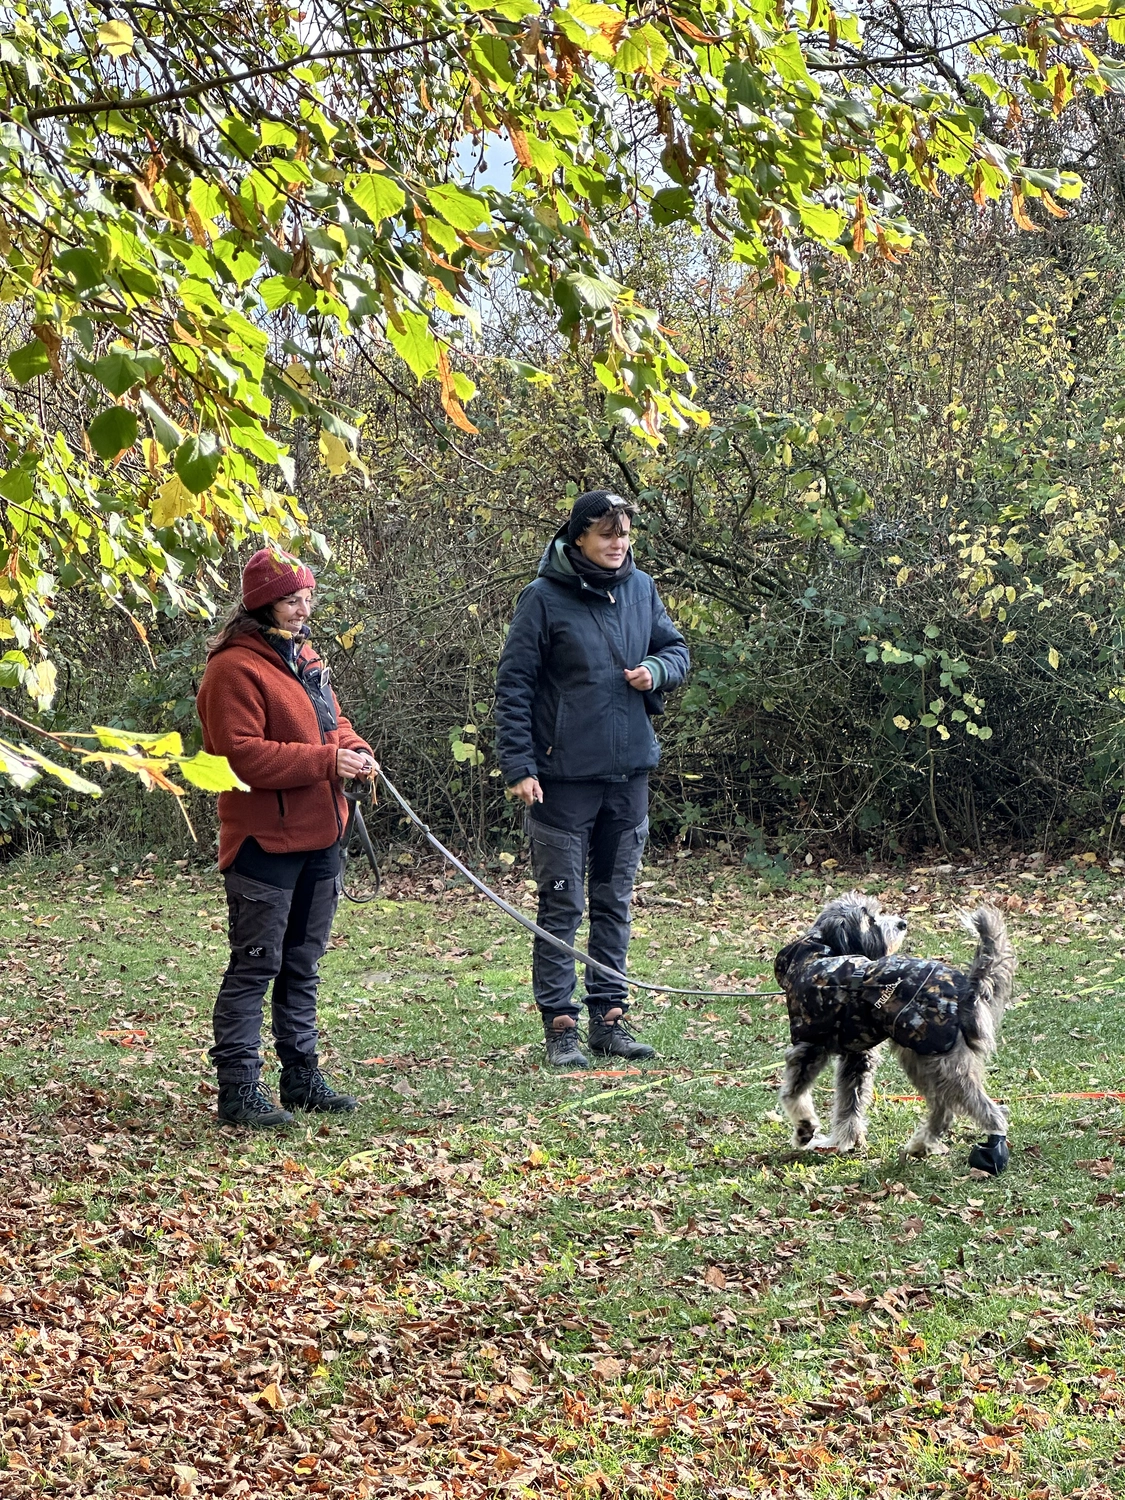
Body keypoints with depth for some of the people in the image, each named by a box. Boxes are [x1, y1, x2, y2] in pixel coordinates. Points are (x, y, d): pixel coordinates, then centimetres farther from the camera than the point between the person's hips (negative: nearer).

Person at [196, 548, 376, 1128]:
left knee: (302, 965, 15)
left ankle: (302, 1077, 24)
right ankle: (238, 1088, -2)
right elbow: (243, 754, -22)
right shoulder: (234, 668, -13)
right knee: (255, 966, -6)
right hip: (264, 842, -9)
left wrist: (356, 750, 1)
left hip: (319, 839, 9)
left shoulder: (303, 657, 16)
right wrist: (326, 760, -22)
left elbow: (331, 723, 24)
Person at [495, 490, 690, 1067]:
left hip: (629, 771, 5)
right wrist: (519, 767, -14)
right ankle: (560, 1024, 5)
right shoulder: (544, 597, -9)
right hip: (564, 776, -5)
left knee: (615, 901, 12)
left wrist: (656, 668, -6)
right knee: (562, 905, -1)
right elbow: (513, 686, -8)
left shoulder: (641, 588, 6)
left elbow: (677, 649, 18)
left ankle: (609, 1016, 20)